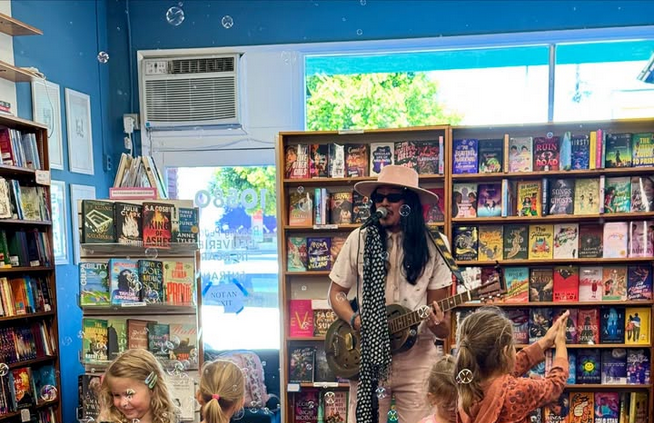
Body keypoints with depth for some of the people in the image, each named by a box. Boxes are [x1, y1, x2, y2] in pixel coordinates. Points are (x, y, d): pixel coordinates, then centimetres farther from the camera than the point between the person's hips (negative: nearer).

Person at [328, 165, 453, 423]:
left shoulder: (433, 244, -2)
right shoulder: (359, 239, -1)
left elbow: (437, 305, 2)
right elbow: (336, 292, 5)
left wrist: (440, 325, -19)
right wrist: (355, 321, -12)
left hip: (417, 358, 0)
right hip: (367, 355, 1)